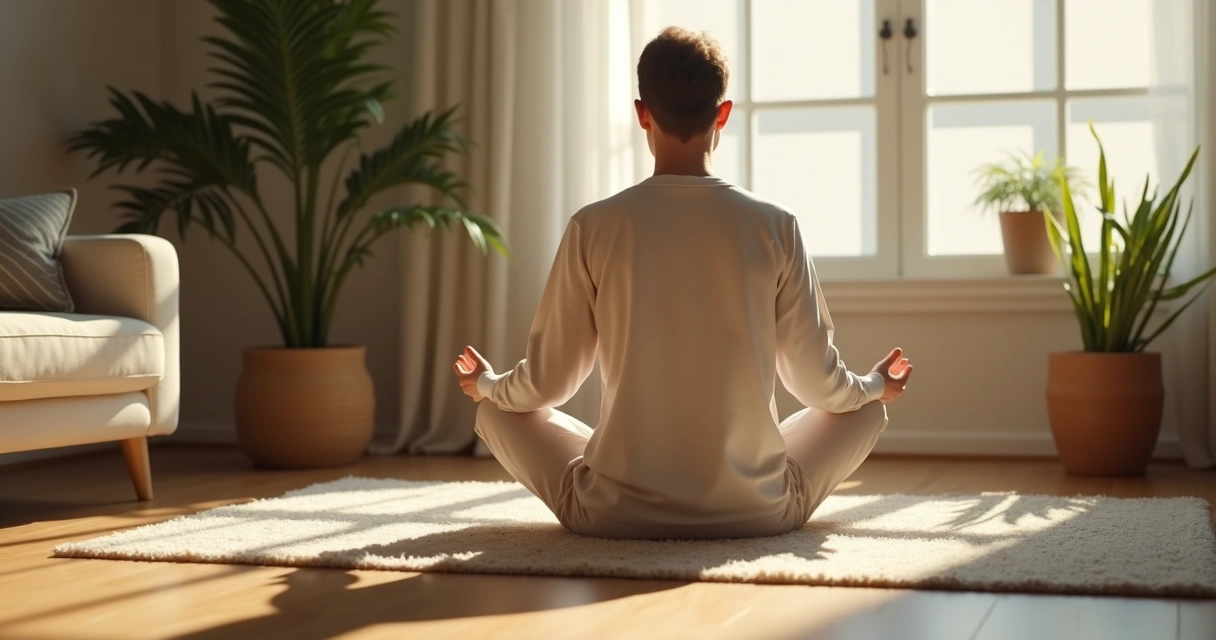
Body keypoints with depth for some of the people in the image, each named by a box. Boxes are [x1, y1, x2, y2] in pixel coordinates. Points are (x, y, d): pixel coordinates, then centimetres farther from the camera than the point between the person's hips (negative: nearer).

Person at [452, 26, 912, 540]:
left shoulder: (594, 228, -7)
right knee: (865, 408, 26)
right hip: (755, 510, 1)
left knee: (498, 409, 24)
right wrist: (876, 385, 27)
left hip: (616, 511, -1)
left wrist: (486, 384, 24)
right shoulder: (775, 228, -5)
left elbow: (546, 382, 1)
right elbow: (817, 381, 3)